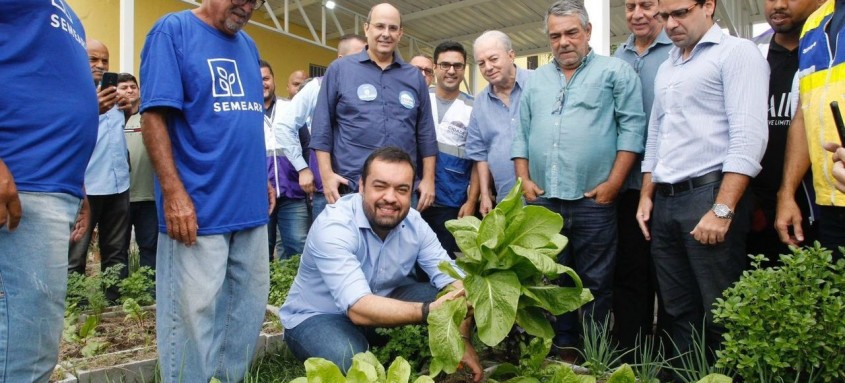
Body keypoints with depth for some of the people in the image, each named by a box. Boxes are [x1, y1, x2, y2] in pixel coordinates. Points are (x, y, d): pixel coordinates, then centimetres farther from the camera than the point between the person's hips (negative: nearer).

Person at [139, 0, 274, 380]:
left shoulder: (248, 46, 16)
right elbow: (154, 115, -12)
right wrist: (174, 193, -18)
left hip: (250, 205, 7)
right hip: (199, 207, -7)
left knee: (249, 305, 14)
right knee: (193, 313, 1)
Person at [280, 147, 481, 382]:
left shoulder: (414, 223, -12)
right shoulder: (333, 227, -31)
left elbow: (452, 279, -14)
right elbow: (359, 309, -40)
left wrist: (463, 341, -28)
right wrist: (430, 311, -51)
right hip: (316, 317, -5)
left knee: (449, 294, -13)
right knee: (353, 364, -37)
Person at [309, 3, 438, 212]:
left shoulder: (414, 77, 11)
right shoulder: (339, 69, 3)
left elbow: (426, 133, 12)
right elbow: (322, 127, 1)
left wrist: (428, 179, 7)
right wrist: (326, 174, -6)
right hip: (352, 187, -2)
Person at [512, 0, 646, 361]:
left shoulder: (616, 72, 3)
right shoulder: (535, 81, 17)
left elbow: (632, 127, -5)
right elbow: (521, 133, 16)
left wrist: (613, 184, -11)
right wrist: (524, 179, 4)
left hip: (593, 200, -4)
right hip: (542, 200, 5)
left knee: (596, 284, 4)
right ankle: (564, 351, 25)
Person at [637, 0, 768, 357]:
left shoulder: (737, 52, -3)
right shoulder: (666, 68, 20)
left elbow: (748, 137, -14)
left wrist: (722, 209, -20)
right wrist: (647, 195, 15)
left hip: (709, 193, -7)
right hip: (664, 202, 7)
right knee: (680, 312, 12)